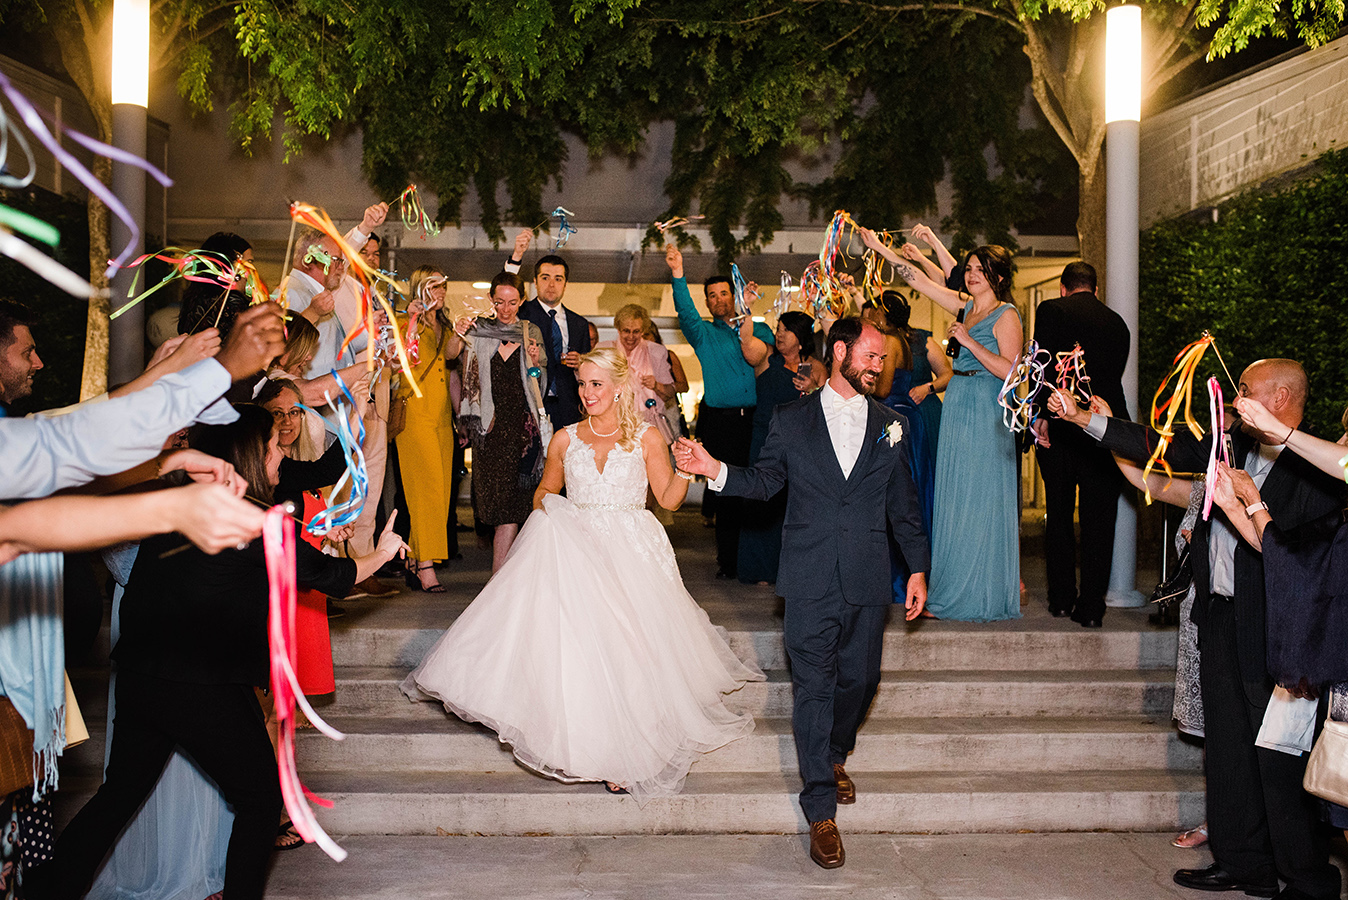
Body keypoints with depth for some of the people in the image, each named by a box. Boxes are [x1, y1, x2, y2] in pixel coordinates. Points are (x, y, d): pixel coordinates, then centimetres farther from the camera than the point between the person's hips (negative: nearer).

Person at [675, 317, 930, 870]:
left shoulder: (890, 427, 10)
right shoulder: (791, 420, 5)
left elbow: (904, 506, 13)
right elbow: (765, 481, 8)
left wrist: (918, 569, 10)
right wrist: (715, 470, -8)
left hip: (868, 580, 2)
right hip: (810, 580, -2)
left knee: (859, 679, 8)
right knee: (813, 686, -1)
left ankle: (833, 756, 40)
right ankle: (821, 809, 7)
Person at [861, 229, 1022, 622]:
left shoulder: (1006, 315, -6)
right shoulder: (966, 307, 13)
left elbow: (1010, 371, -15)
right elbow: (919, 280, 17)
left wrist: (969, 342, -18)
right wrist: (879, 247, 17)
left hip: (986, 413, -7)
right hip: (957, 407, 7)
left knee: (982, 499, -4)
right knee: (955, 498, 9)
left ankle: (985, 596, 5)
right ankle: (956, 590, 17)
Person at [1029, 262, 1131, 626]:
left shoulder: (1052, 310, 1)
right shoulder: (1117, 322, 13)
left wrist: (1040, 413, -8)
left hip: (1061, 425, -2)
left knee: (1059, 517, 10)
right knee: (1099, 520, 4)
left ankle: (1062, 599, 16)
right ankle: (1091, 607, 5)